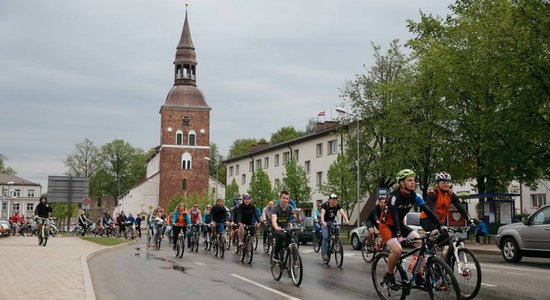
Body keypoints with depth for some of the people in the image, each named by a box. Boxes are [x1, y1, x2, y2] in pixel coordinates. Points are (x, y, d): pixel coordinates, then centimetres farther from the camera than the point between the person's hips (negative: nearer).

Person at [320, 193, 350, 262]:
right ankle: (324, 254, -11)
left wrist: (346, 220, -44)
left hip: (332, 221, 3)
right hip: (325, 222, -3)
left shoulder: (337, 206, -13)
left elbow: (342, 213, -25)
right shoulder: (325, 205, -22)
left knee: (337, 229, -26)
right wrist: (322, 222, -57)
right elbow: (322, 213, -38)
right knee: (325, 237, -19)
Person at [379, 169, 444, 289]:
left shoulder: (414, 196, -8)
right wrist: (398, 235, -51)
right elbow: (394, 216, -39)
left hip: (400, 224, 7)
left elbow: (428, 211, -11)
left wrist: (440, 225, -22)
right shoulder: (394, 196, -27)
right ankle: (389, 275, -3)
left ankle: (419, 277, -4)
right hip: (386, 225, -7)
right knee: (397, 250, -28)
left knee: (421, 243, -11)